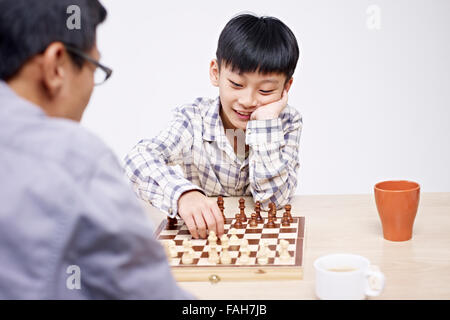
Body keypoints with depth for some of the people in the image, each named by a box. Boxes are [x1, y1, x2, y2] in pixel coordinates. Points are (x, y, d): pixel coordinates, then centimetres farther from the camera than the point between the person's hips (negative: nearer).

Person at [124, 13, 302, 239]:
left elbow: (274, 197, -18)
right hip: (199, 235, 0)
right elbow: (138, 158, -28)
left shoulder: (287, 124, -7)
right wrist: (183, 194, -47)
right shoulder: (195, 119, -11)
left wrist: (265, 123, -24)